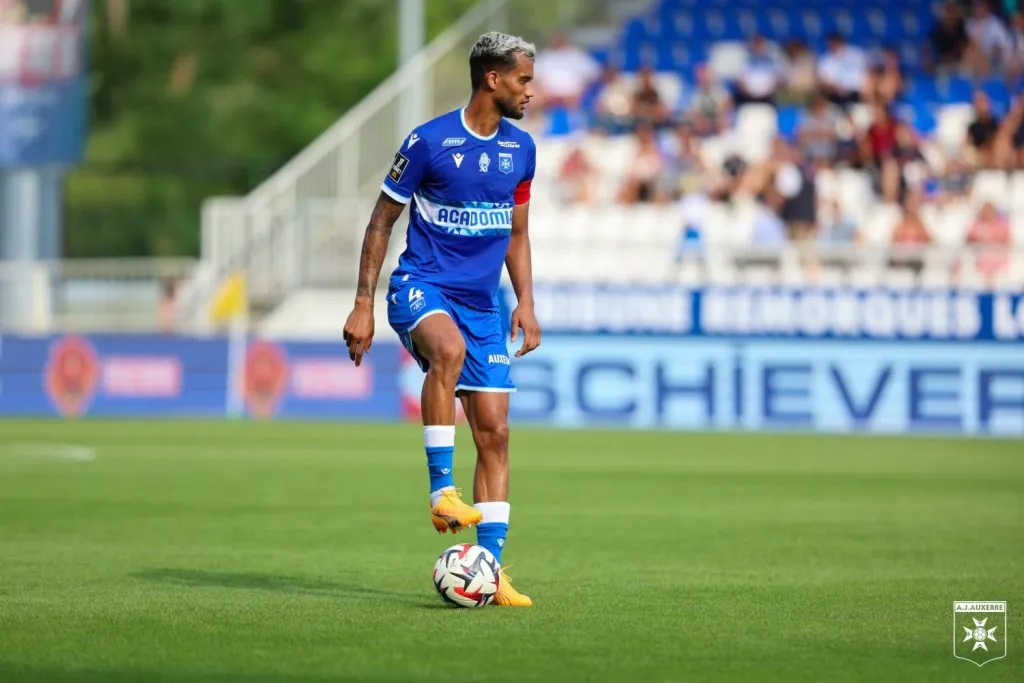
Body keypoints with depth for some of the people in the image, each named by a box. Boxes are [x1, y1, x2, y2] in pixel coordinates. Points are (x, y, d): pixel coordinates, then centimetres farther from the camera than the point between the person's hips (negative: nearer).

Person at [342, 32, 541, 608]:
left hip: (482, 303, 6)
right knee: (449, 349, -39)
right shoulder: (429, 141, -8)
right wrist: (363, 305, -5)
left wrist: (526, 302, 8)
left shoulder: (520, 148, 9)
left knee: (494, 431, -2)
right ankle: (441, 489, -33)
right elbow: (382, 221, -1)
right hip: (422, 285, -5)